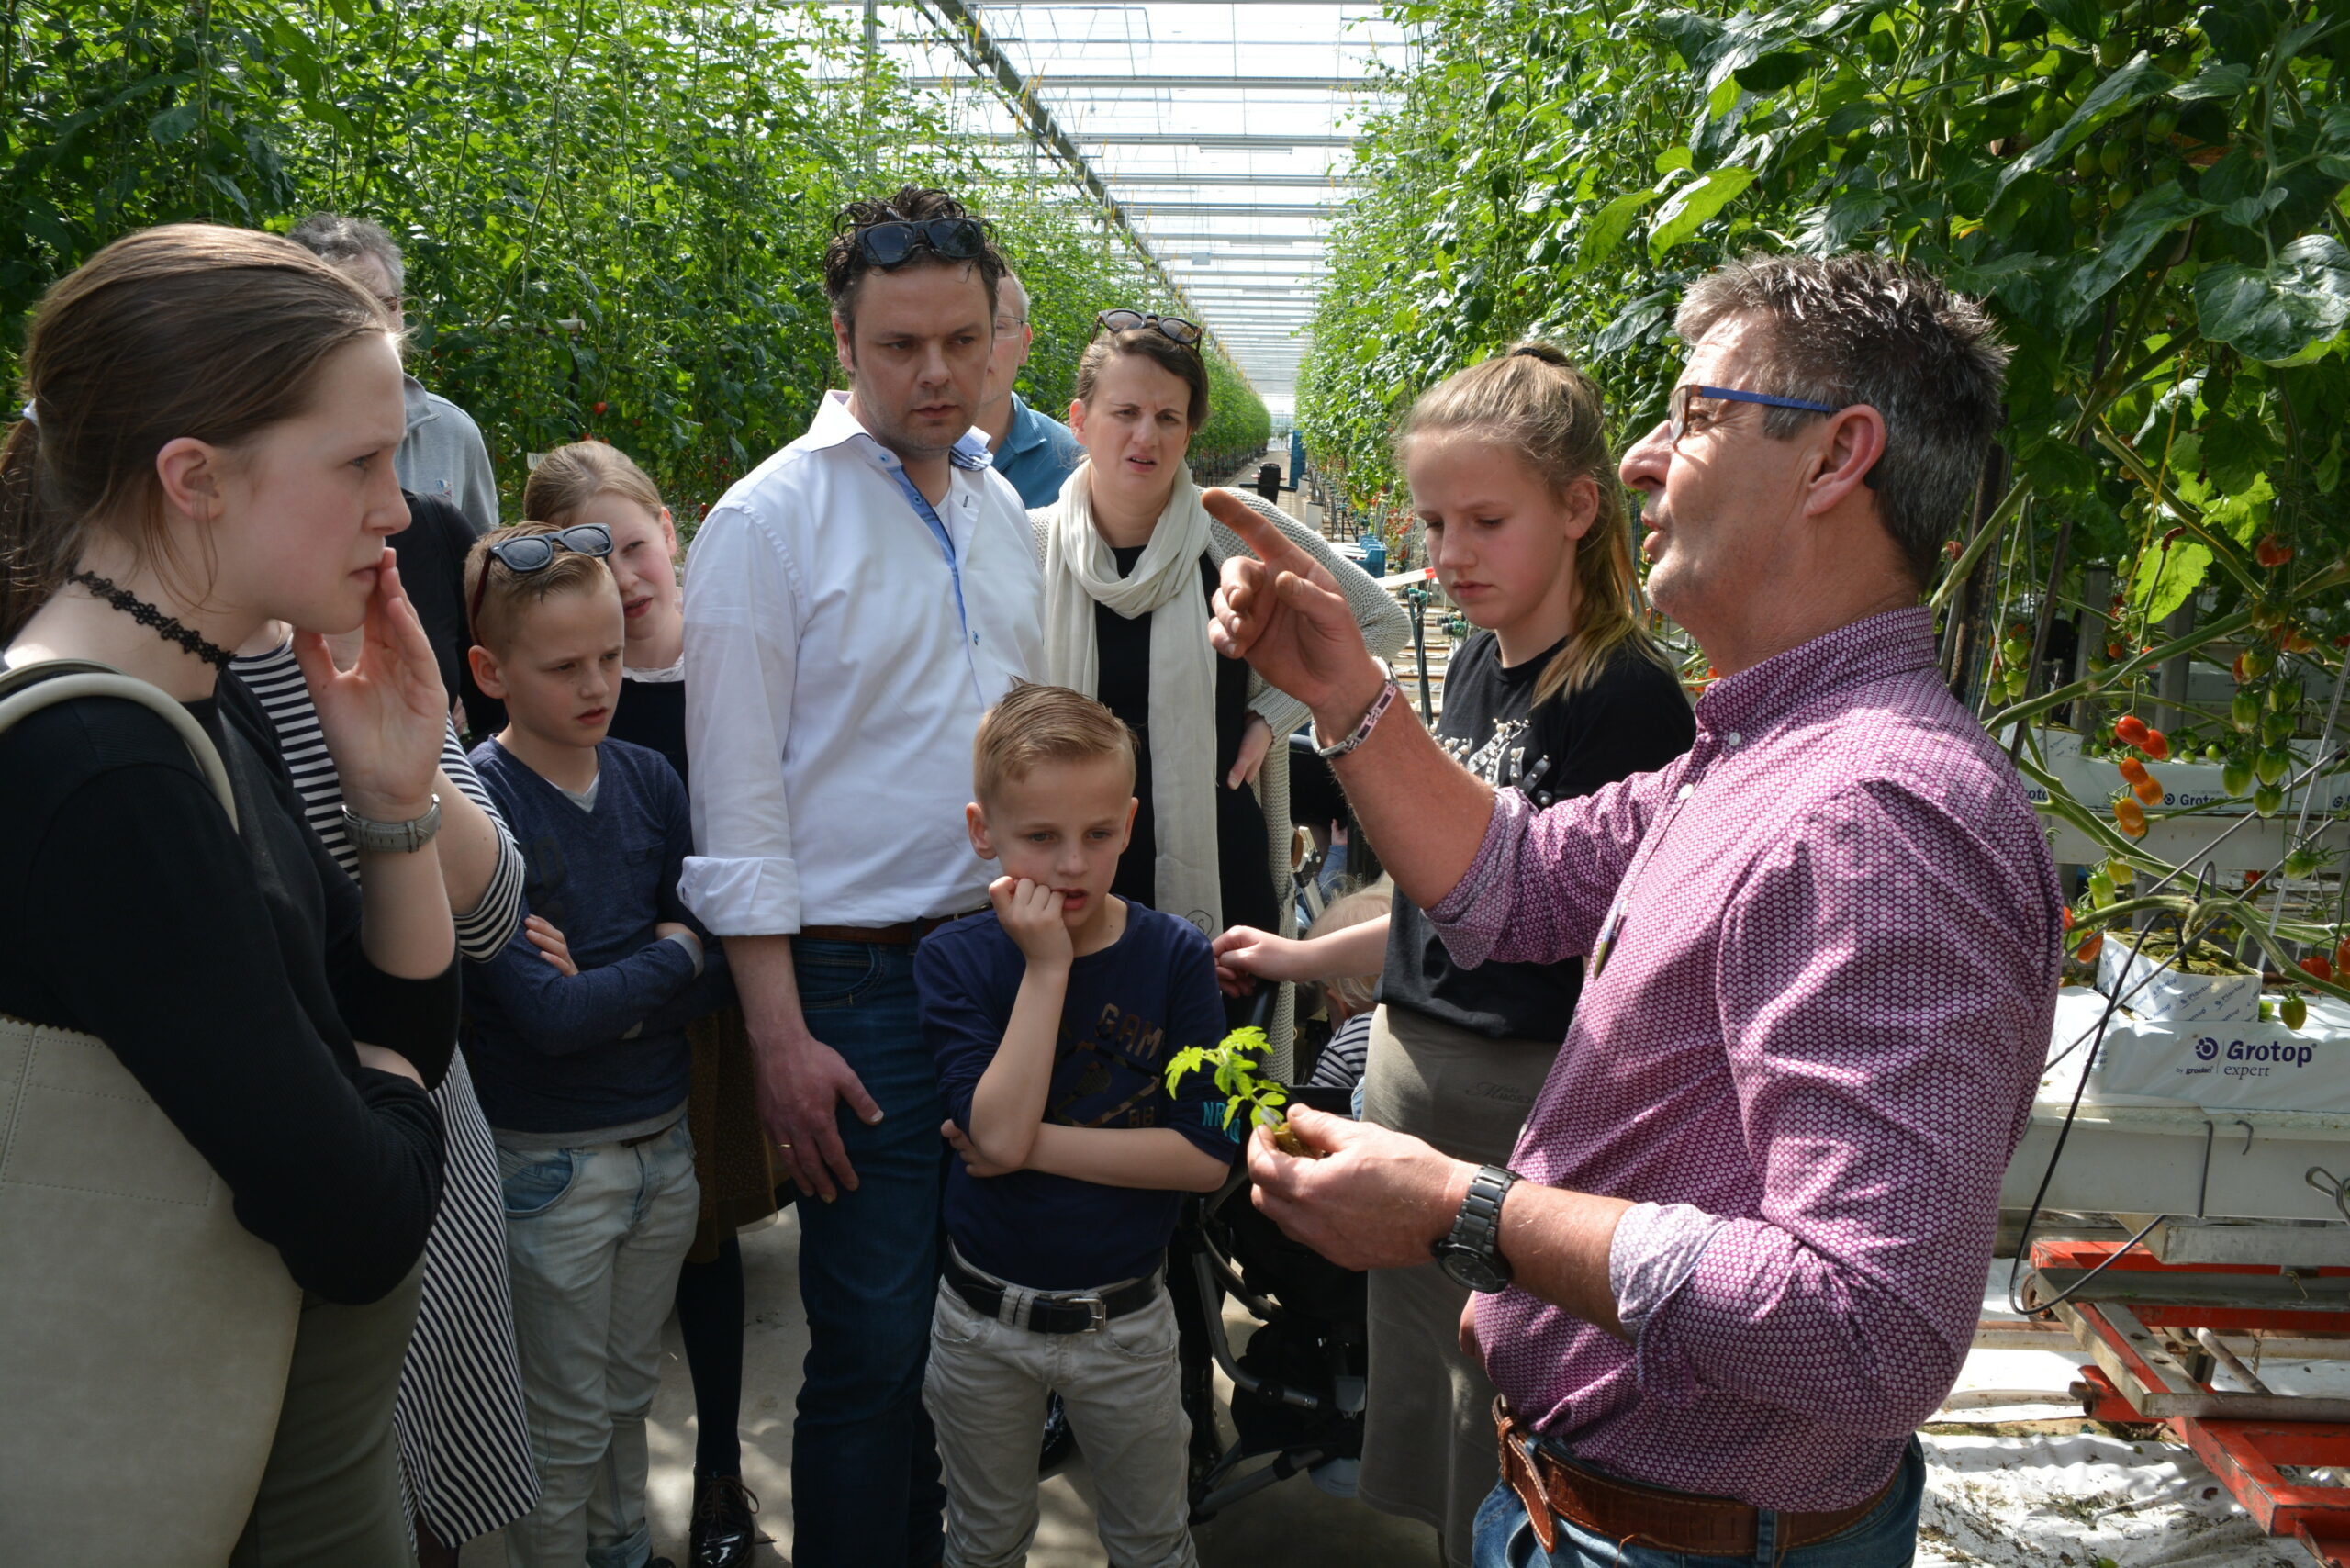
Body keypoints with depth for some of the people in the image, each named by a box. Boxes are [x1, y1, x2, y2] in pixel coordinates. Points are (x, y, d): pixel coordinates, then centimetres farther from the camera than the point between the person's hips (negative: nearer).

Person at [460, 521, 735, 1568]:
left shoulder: (649, 781, 1)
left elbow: (718, 972, -2)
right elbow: (541, 1017, -21)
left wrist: (606, 995, -18)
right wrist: (668, 957, -10)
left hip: (663, 1142, 5)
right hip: (550, 1162, -5)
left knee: (631, 1395, 21)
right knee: (567, 1427, 10)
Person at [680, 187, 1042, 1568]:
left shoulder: (998, 507, 11)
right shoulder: (770, 520, -9)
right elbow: (738, 805, -10)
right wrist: (781, 1038, -13)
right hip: (858, 978, -6)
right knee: (875, 1338, 2)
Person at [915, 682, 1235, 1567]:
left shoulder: (1174, 956, -12)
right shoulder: (955, 960, -12)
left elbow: (1207, 1154, -18)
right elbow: (996, 1133, -26)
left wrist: (1034, 1143, -21)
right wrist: (1047, 967, -27)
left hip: (1125, 1320, 0)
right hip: (983, 1319, 1)